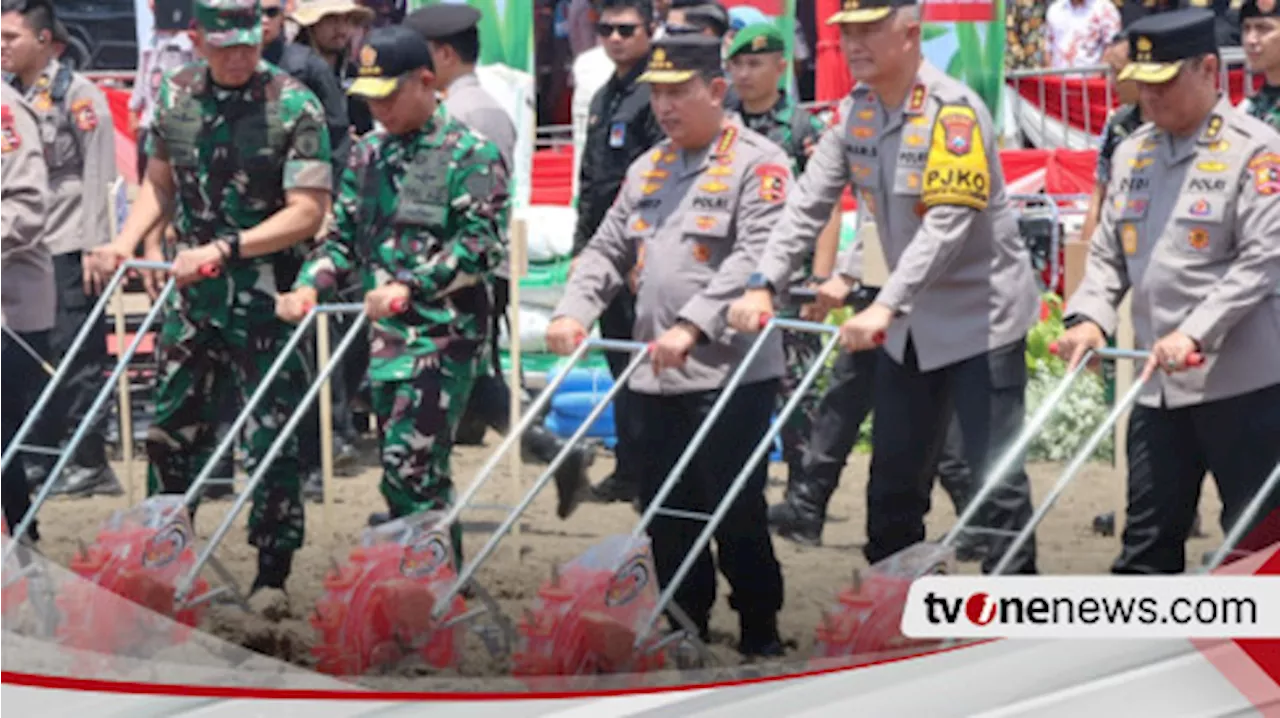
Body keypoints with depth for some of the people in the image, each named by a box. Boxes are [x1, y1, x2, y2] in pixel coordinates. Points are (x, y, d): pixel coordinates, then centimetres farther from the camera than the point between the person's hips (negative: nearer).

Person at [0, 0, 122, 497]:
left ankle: (91, 463, 0)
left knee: (76, 357, -6)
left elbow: (98, 173, -11)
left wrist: (94, 246, -15)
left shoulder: (78, 94, -6)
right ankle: (45, 458, 15)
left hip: (69, 250, -7)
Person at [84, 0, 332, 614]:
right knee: (170, 428, 14)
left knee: (271, 439, 0)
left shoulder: (294, 106, -12)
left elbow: (308, 212, -16)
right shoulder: (176, 95, 4)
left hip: (265, 297, -5)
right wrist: (125, 243, 0)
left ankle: (273, 573, 11)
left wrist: (223, 249, -24)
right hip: (191, 293, 5)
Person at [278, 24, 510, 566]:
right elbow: (344, 235, 17)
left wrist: (410, 286, -23)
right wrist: (311, 285, -2)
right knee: (421, 474, 11)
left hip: (444, 335, -7)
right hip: (386, 336, 7)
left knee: (409, 466, -13)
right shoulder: (369, 154, 14)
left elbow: (482, 244, -15)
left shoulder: (470, 154, -6)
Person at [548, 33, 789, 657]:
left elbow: (756, 258, -18)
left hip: (730, 372, -7)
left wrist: (693, 326, -27)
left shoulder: (758, 164, -6)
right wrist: (574, 311, -2)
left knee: (735, 511, -4)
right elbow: (606, 250, 17)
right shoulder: (647, 170, 18)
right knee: (665, 512, 10)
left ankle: (760, 636, 9)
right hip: (654, 373, 7)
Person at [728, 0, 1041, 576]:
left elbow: (948, 222, -30)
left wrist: (885, 305, -38)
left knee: (996, 479, -7)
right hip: (908, 325, 8)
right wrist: (764, 284, -13)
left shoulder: (953, 109, -21)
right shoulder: (854, 112, 2)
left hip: (980, 317, -8)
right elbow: (808, 204, 0)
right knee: (893, 479, 14)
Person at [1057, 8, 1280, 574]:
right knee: (1148, 542, 11)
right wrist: (1089, 316, -2)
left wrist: (1195, 334, -23)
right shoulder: (1131, 154, 13)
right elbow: (1107, 252, 16)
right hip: (1157, 384, 6)